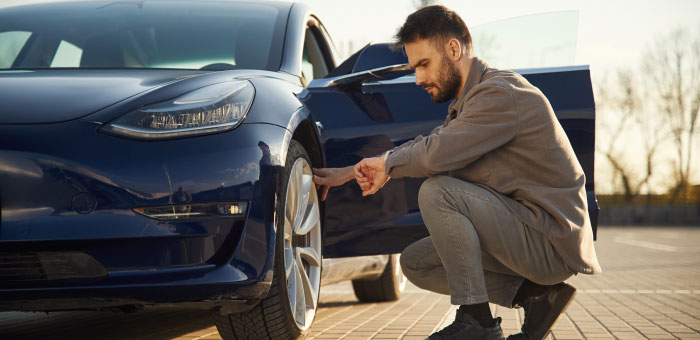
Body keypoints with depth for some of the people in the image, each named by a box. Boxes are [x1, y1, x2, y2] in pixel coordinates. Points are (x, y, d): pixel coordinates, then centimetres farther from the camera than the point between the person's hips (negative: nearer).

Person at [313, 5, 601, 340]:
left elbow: (437, 153, -27)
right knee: (415, 262, 9)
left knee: (437, 191, -23)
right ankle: (533, 294, 4)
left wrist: (387, 164, -7)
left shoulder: (500, 92, -18)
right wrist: (348, 172, 19)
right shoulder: (470, 99, 15)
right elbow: (423, 146, 24)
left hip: (552, 242, -10)